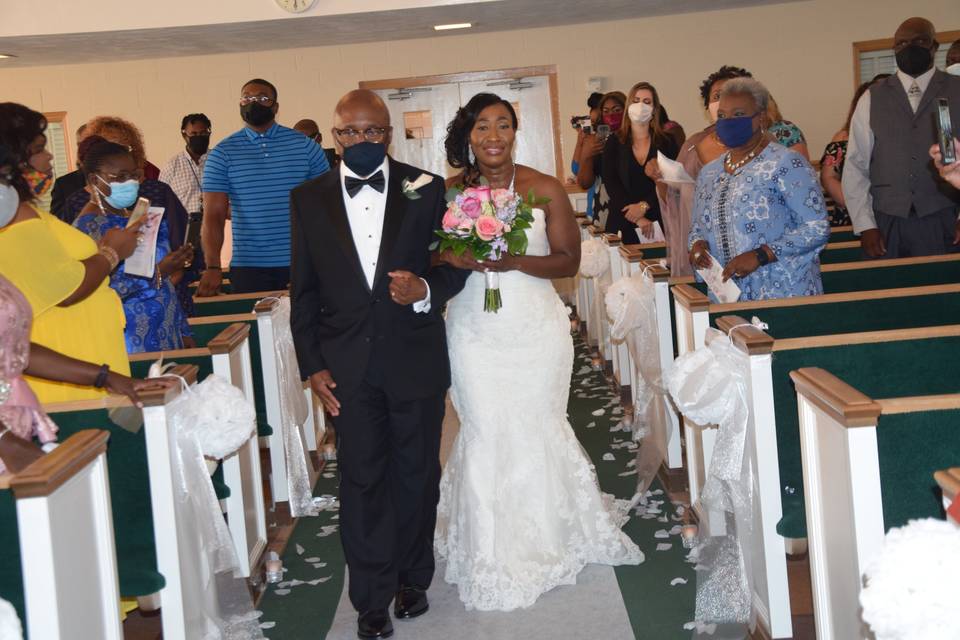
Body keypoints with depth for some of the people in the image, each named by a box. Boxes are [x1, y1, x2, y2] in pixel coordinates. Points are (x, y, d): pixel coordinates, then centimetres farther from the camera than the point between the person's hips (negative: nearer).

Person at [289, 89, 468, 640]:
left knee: (417, 474, 13)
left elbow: (456, 263, 4)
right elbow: (304, 290, 4)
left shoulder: (427, 190, -1)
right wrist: (313, 364, -1)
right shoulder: (309, 199, 2)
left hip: (416, 360, 0)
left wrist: (426, 290, -18)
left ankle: (413, 578, 33)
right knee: (362, 482, 4)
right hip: (349, 367, 0)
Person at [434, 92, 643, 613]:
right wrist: (454, 259, -15)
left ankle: (545, 540, 28)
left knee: (537, 430, 6)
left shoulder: (545, 189, -3)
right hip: (475, 331, 1)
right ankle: (492, 556, 14)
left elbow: (569, 260, -3)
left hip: (536, 329, -1)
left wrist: (514, 262, -19)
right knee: (484, 434, 1)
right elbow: (432, 257, 9)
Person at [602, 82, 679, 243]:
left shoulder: (667, 142, 6)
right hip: (623, 225, 0)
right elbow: (611, 184, -3)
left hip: (658, 222, 0)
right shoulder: (614, 143, 6)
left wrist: (644, 206, -15)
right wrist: (637, 218, -13)